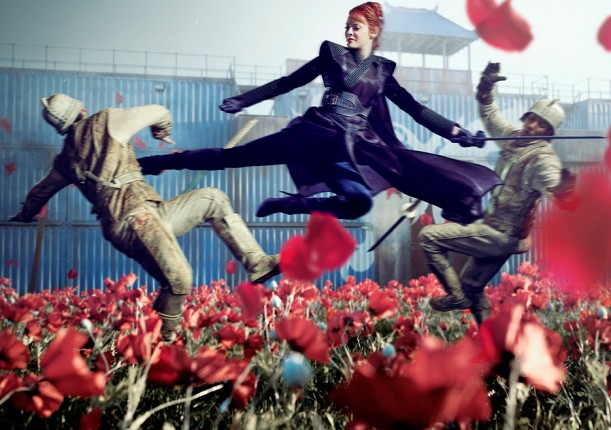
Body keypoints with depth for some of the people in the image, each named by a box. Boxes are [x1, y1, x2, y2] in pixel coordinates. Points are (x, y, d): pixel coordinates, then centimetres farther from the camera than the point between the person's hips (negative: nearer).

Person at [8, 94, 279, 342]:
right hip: (134, 214, -8)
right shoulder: (104, 122, 8)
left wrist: (25, 214, 62)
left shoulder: (66, 157, 26)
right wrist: (162, 131, 38)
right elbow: (158, 112, 15)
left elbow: (41, 190, 42)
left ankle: (256, 263, 3)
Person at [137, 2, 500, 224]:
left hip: (353, 144, 3)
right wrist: (243, 101, 4)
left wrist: (457, 131, 10)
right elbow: (287, 83, 9)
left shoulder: (382, 71, 14)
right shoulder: (331, 55, 10)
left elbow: (415, 109, 15)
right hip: (315, 131, -2)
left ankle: (285, 204, -8)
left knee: (358, 202, -22)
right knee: (234, 157, -9)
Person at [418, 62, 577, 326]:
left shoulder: (543, 157, -16)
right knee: (472, 286, 19)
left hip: (502, 235, -8)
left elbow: (560, 195, -30)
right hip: (495, 231, 8)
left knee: (429, 236, -15)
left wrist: (566, 183, -50)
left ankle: (456, 296, -5)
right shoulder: (514, 137, 6)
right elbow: (489, 114, 19)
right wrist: (487, 85, 5)